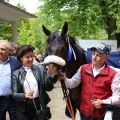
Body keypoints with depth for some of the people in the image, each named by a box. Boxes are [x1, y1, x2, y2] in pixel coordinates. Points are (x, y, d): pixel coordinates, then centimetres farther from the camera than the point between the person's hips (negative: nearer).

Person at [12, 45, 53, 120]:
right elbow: (14, 94, -3)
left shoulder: (40, 69, 1)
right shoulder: (16, 73, 0)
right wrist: (24, 95, -22)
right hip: (24, 110, 0)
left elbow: (49, 88, -1)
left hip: (40, 106, 0)